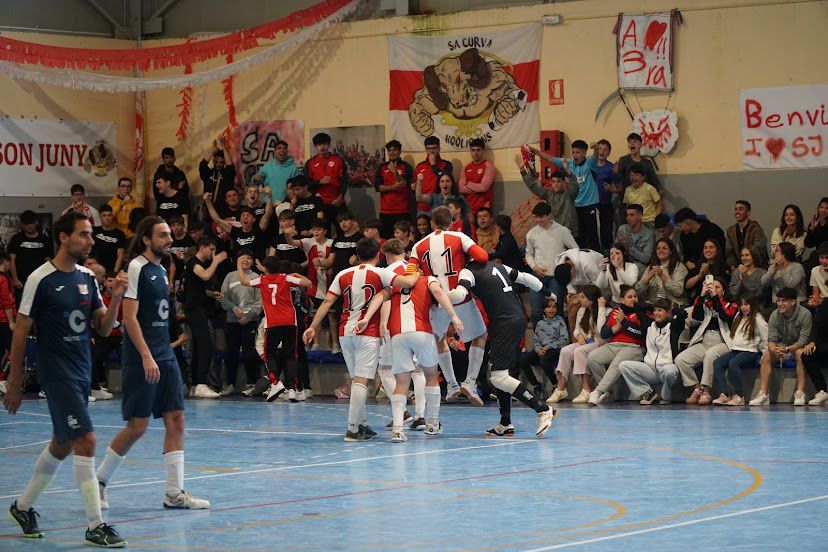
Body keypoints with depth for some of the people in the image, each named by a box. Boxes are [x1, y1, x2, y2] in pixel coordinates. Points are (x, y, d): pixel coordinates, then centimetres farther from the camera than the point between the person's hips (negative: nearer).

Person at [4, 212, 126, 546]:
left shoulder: (87, 277, 8)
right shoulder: (40, 279, -11)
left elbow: (103, 328, 10)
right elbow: (20, 332, -7)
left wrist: (116, 298, -9)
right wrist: (15, 383, -6)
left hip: (82, 373, 8)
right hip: (56, 374, -8)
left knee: (63, 445, 16)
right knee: (86, 440, -15)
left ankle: (23, 506, 34)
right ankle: (95, 526, -13)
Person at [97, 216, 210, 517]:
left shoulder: (161, 270, 16)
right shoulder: (136, 268, -11)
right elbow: (129, 317, -16)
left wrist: (164, 353, 19)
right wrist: (146, 357, -22)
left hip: (165, 356, 8)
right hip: (142, 359, -8)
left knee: (175, 420, 2)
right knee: (137, 426, -6)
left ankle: (174, 492, 3)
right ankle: (99, 481, 11)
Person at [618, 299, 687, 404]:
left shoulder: (673, 326, 4)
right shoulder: (649, 326, 17)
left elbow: (682, 313, -12)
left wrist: (672, 309, 3)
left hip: (667, 365, -5)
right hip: (650, 367, 5)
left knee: (669, 371, -41)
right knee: (623, 365, -15)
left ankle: (665, 396, -7)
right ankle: (648, 393, -8)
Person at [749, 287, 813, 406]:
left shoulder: (805, 314, -20)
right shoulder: (775, 315, -8)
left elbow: (803, 340, -24)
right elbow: (771, 339, -11)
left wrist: (787, 349, -40)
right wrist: (774, 349, -36)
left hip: (799, 347, -4)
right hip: (783, 346, 4)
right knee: (767, 355, -22)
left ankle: (800, 393, -39)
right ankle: (763, 394, -25)